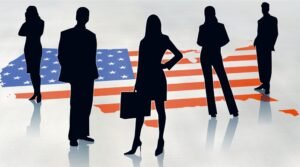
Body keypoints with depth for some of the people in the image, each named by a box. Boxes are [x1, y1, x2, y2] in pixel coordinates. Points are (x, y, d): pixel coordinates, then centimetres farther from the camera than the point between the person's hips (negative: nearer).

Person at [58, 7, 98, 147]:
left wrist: (91, 72, 1)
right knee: (76, 106, -2)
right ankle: (73, 136, 1)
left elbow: (92, 56, 6)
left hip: (88, 75, 3)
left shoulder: (91, 36, 5)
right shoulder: (67, 34, -2)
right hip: (76, 76, -3)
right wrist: (69, 73, -5)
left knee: (86, 105, 6)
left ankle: (82, 133, 15)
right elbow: (62, 55, -4)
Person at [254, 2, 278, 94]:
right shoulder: (260, 20, 14)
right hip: (260, 45, 6)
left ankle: (267, 85, -4)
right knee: (261, 65, 8)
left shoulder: (273, 19, -3)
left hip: (267, 45, -6)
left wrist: (272, 44, -13)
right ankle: (263, 83, 16)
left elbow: (275, 33, -6)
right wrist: (256, 41, 4)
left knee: (267, 65, -5)